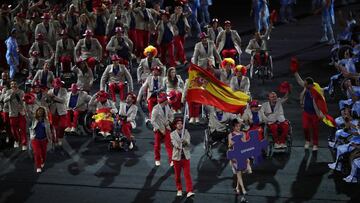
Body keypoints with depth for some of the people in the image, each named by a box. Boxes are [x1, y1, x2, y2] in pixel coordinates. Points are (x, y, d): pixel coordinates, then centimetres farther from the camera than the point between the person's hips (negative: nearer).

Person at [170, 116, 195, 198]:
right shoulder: (172, 134, -1)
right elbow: (174, 143, -17)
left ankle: (189, 191, -9)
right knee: (177, 175, 8)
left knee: (187, 174, -6)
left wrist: (185, 142, -33)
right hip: (177, 157, 0)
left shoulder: (186, 132, 3)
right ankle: (179, 190, 24)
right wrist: (178, 146, -38)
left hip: (186, 157, 0)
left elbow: (188, 142, -10)